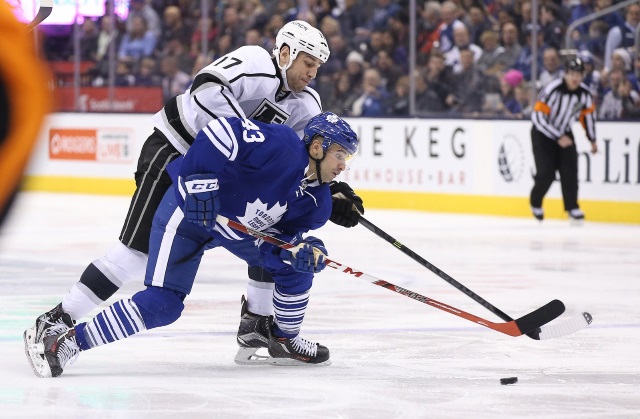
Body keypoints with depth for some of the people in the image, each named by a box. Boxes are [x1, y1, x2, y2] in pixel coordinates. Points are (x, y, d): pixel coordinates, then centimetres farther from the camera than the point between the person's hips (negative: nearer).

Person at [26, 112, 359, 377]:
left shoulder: (316, 202, -2)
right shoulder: (280, 146, -27)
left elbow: (273, 245, -6)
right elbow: (219, 133, -31)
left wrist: (299, 251, -26)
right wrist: (200, 181, -34)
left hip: (239, 227, 9)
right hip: (188, 214, -9)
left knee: (296, 266, 4)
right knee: (162, 304, -20)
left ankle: (285, 340, 28)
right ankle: (64, 343, -19)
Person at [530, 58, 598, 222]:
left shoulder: (584, 93, -11)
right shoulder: (552, 90, -29)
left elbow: (588, 114, 8)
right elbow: (538, 117, -29)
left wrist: (592, 140, 12)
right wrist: (558, 137, -30)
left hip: (564, 133, 5)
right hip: (543, 134, -5)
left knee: (570, 170, -8)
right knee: (546, 173, -11)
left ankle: (572, 207, 3)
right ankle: (535, 204, 15)